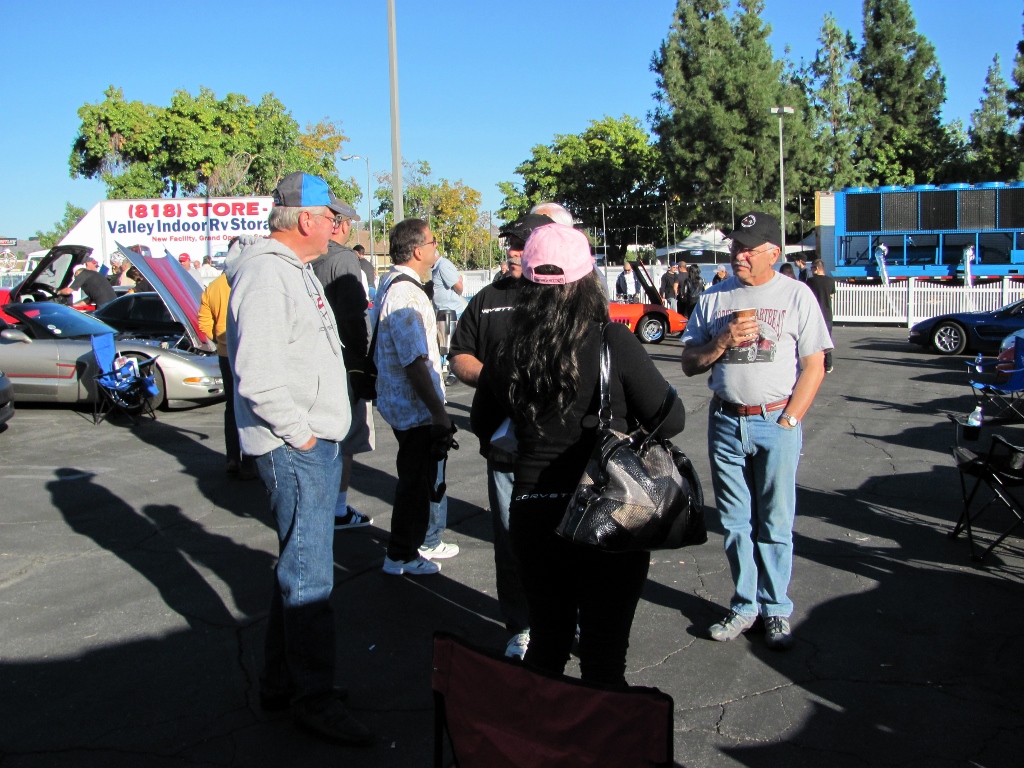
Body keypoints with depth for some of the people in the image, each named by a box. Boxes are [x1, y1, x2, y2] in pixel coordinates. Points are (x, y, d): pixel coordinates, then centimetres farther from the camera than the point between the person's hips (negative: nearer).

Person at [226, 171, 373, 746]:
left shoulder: (295, 269, 17)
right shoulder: (267, 275, -17)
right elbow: (257, 377, -27)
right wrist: (299, 434, -18)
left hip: (317, 444, 11)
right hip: (297, 451, -11)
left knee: (300, 568, 18)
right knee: (309, 575, -2)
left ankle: (281, 685, 32)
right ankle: (314, 700, 11)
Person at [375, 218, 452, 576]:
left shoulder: (391, 283, 9)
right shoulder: (406, 294, -25)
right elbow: (415, 362, -29)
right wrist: (439, 412, -27)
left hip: (399, 400, 10)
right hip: (415, 406, -10)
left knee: (416, 477, 23)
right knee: (416, 480, 4)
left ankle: (407, 543, 39)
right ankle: (402, 556, 18)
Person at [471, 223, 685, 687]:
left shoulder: (508, 351, -3)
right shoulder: (612, 340, -14)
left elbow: (482, 425, 14)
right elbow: (671, 421, -8)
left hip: (532, 516, 4)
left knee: (546, 642, 21)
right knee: (603, 653, 9)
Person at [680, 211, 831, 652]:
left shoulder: (796, 295, 0)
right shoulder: (714, 298, 8)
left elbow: (814, 366, -2)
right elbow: (689, 364, 7)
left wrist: (788, 421, -9)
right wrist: (724, 341, -11)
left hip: (776, 422, -3)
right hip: (725, 421, 3)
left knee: (775, 524, 3)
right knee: (735, 522, 9)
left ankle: (776, 610, 16)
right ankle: (745, 606, 21)